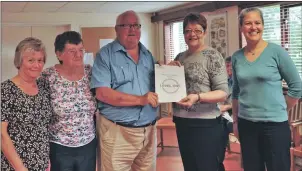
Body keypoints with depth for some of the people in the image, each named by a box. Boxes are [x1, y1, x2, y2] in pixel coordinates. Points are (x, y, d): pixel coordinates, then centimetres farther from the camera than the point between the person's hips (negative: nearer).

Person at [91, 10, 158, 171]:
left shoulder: (148, 55, 12)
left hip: (149, 129, 5)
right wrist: (140, 99, -22)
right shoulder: (105, 55, -6)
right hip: (117, 131, -5)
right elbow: (102, 93, -17)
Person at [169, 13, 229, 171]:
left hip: (205, 124, -6)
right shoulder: (180, 57, 9)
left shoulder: (213, 56, -8)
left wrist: (198, 97, -30)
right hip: (181, 123, 6)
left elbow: (223, 93, -14)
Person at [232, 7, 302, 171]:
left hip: (274, 124, -3)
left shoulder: (276, 51, -7)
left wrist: (279, 111, 1)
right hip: (246, 124, 4)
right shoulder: (237, 57, 3)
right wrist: (235, 120, 11)